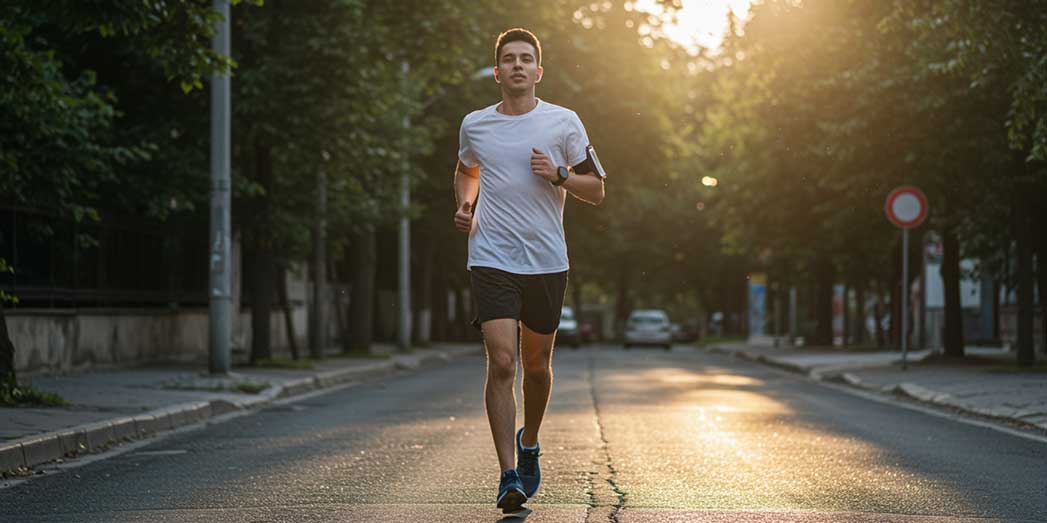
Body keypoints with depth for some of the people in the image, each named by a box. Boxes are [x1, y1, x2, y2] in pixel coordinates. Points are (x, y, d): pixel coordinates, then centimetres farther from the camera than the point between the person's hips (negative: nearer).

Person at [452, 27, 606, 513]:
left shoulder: (563, 122, 2)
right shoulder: (474, 125, 6)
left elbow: (596, 190, 6)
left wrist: (558, 175, -12)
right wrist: (464, 206, 8)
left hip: (546, 261, 1)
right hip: (491, 259, -1)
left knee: (536, 365, 10)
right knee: (501, 363, -14)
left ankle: (528, 443, 38)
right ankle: (508, 476, -14)